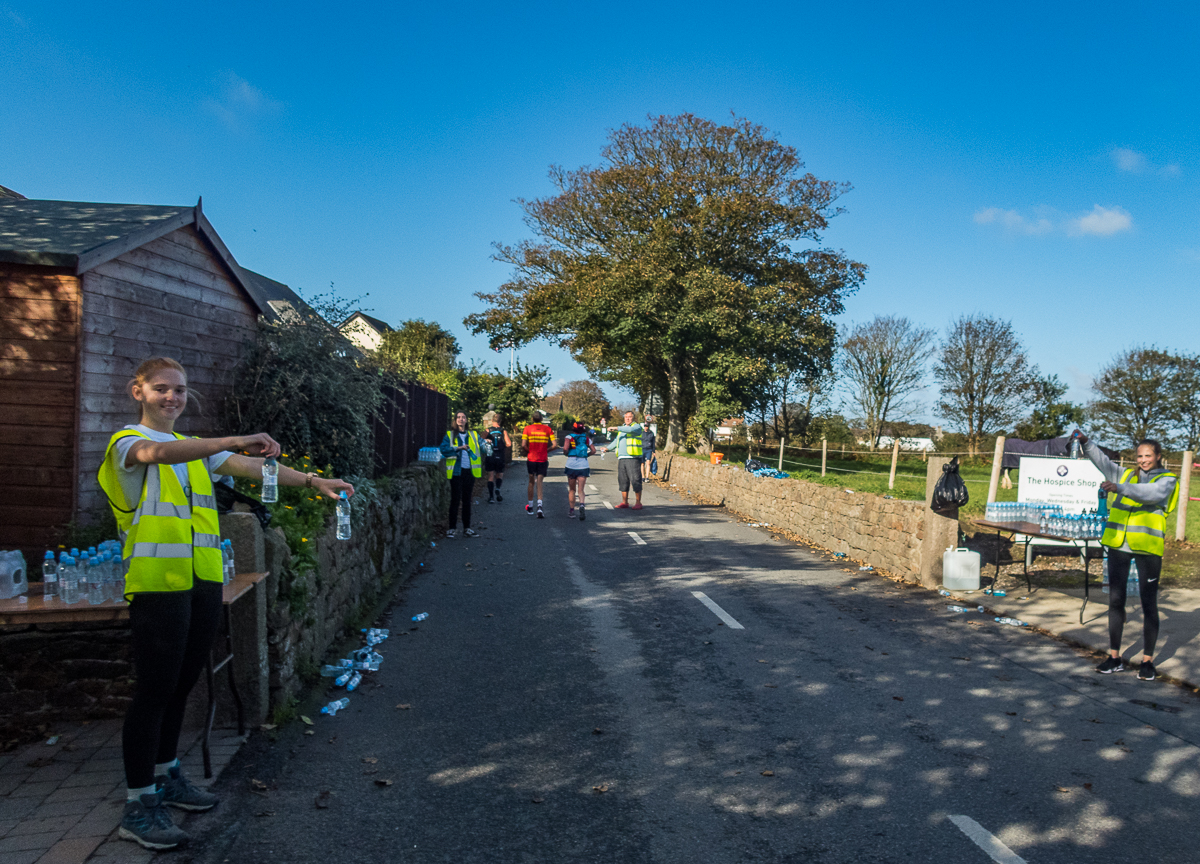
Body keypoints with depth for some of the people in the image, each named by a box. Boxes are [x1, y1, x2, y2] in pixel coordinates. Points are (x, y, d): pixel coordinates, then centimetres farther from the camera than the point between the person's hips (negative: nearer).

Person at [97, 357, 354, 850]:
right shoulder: (127, 442, -3)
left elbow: (253, 467, 4)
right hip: (157, 583, -7)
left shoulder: (196, 450, 18)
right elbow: (159, 452, -28)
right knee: (154, 689, -2)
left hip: (203, 582, 7)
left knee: (181, 684, 16)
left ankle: (166, 776, 32)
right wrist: (236, 440, -38)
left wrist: (312, 481, -11)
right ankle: (137, 805, 9)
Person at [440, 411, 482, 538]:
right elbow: (444, 449, -9)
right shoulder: (449, 435, 4)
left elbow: (482, 448, 7)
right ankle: (451, 528, 2)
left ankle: (467, 527, 18)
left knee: (467, 500, 11)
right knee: (455, 500, -4)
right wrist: (458, 448, -19)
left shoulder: (473, 435, 13)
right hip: (456, 471, -3)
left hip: (470, 471, 3)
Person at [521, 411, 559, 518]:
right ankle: (539, 507, -21)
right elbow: (555, 445, -6)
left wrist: (528, 451, 6)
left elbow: (524, 444, -12)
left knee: (531, 482, 15)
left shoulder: (527, 428, -2)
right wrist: (546, 450, 10)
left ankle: (530, 507, 25)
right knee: (539, 483, -2)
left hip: (531, 459, 0)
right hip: (543, 460, 0)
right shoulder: (548, 429, 1)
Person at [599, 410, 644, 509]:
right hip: (621, 459, 7)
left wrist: (617, 428, -19)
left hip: (633, 458, -7)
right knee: (622, 481, 7)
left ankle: (638, 503, -2)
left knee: (635, 480, -7)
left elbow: (630, 430, -21)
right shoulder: (622, 429, 24)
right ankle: (624, 502, 14)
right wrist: (607, 448, 23)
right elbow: (616, 441, 33)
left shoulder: (637, 426, 2)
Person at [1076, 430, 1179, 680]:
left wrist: (1120, 488, -35)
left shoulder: (1167, 480, 0)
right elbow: (1103, 461, 1)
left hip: (1148, 548, -4)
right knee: (1115, 600, 8)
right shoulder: (1125, 474, 13)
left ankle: (1147, 661, 15)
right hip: (1118, 545, 4)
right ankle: (1114, 658, 16)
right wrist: (1086, 442, -15)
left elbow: (1153, 493, -20)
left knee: (1148, 604, 5)